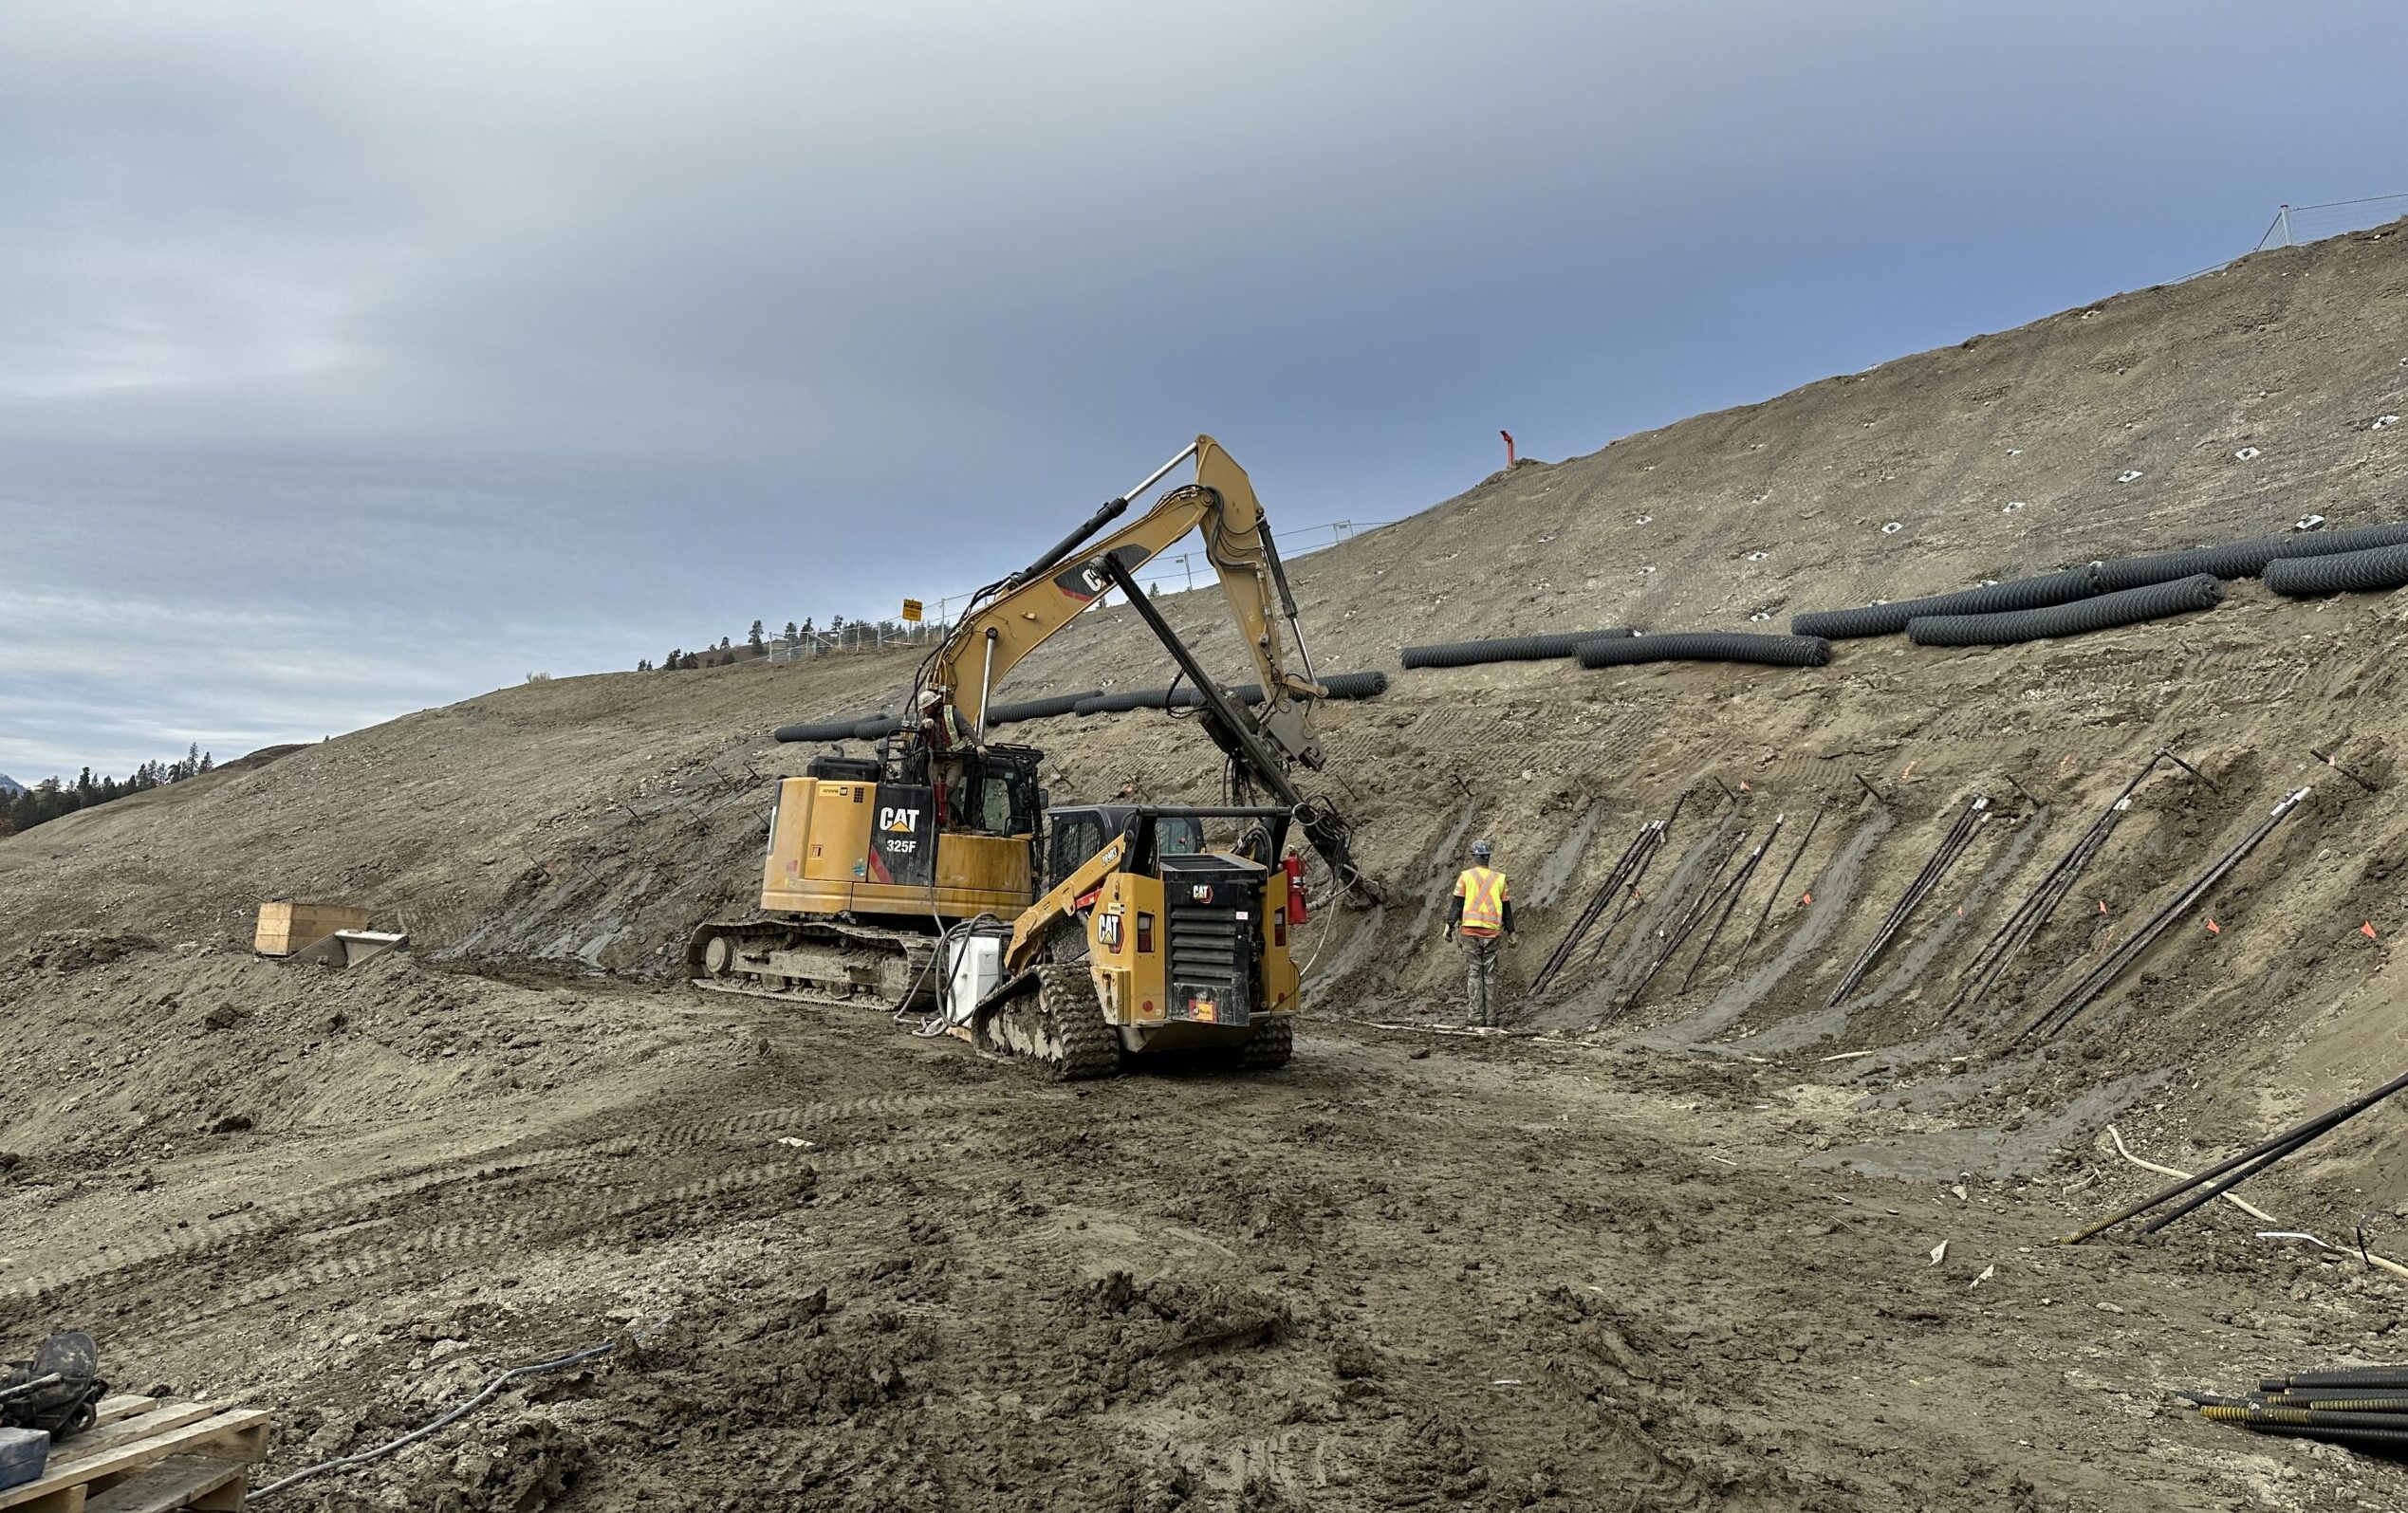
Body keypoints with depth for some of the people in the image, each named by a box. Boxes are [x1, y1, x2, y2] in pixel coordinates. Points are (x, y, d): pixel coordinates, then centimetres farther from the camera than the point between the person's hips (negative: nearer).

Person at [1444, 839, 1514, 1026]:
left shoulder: (1466, 876, 1)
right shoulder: (1499, 878, 8)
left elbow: (1457, 903, -4)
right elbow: (1507, 908, 11)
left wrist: (1449, 926, 0)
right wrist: (1511, 931, 17)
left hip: (1470, 930, -2)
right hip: (1493, 932, 2)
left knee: (1474, 972, 1)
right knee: (1490, 975, 6)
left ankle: (1477, 1016, -5)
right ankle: (1491, 1018, 5)